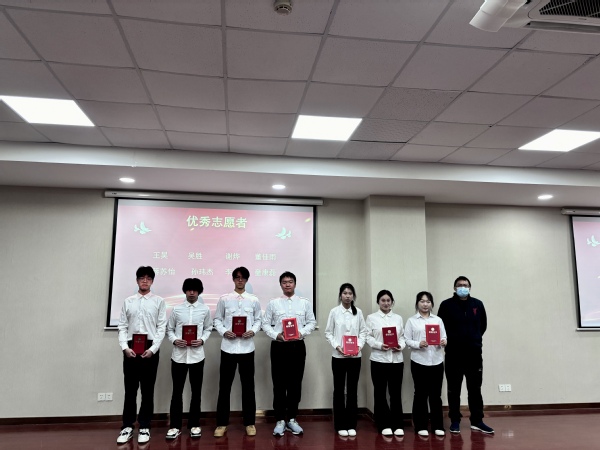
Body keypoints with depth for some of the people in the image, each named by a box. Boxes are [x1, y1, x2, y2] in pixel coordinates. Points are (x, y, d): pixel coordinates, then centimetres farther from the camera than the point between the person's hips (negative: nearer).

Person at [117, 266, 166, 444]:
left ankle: (144, 427, 17)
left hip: (150, 348, -1)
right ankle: (127, 427, 19)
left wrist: (153, 349, -12)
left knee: (147, 390, 6)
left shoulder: (159, 301, 2)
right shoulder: (128, 301, 8)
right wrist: (125, 347, -8)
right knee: (130, 389, 8)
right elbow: (122, 327, 5)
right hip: (131, 348, 2)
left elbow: (161, 328, -2)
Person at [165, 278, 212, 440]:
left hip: (197, 355, 0)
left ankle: (194, 425, 22)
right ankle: (175, 426, 18)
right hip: (179, 355, 0)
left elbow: (208, 328, 8)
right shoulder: (176, 309, 2)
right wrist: (175, 340, -12)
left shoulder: (205, 309, 2)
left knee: (196, 391, 8)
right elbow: (169, 329, 6)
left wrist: (202, 340, -9)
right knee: (177, 391, 7)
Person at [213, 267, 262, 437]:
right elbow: (217, 319, 5)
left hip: (247, 348, 1)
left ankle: (249, 422, 20)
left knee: (248, 385, 8)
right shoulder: (224, 299, 3)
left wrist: (253, 331, -11)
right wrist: (224, 332, -12)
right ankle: (222, 423, 19)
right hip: (228, 347, 0)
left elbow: (258, 320, 8)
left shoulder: (254, 300, 5)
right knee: (224, 386, 6)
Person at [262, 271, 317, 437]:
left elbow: (312, 322, 6)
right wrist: (276, 335, -13)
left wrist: (302, 333, -11)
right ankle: (280, 420, 15)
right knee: (279, 384, 4)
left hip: (298, 346, 1)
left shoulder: (305, 303, 6)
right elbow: (265, 324, 3)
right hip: (279, 346, -1)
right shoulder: (273, 303, 3)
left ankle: (292, 419, 21)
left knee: (295, 384, 8)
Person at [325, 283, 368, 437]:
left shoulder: (358, 312, 3)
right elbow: (328, 333, -2)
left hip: (355, 356, 2)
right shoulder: (334, 312, -3)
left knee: (353, 390, 8)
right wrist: (337, 346, -14)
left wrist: (359, 345, -11)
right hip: (338, 356, -2)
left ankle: (351, 424, 18)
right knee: (339, 390, 6)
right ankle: (340, 425, 16)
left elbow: (364, 332, 4)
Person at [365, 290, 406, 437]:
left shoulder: (398, 318, 12)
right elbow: (368, 337, -2)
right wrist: (379, 345, -18)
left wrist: (401, 346, -11)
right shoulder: (371, 318, 4)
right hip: (379, 359, -2)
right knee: (380, 393, 5)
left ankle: (398, 425, 15)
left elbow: (403, 336, 8)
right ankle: (384, 425, 15)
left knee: (396, 392, 5)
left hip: (397, 360, 2)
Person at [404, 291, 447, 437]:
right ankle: (421, 426, 15)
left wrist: (443, 342, -14)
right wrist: (418, 344, -20)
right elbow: (407, 340, -3)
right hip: (419, 361, -2)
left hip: (436, 361, 2)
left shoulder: (438, 320, 11)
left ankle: (438, 426, 19)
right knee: (421, 394, 5)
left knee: (436, 394, 7)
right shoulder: (412, 321, 2)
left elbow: (444, 337, 7)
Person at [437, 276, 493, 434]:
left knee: (475, 389, 9)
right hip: (453, 354, -2)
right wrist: (449, 340, -3)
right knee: (454, 390, 7)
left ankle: (477, 421, 20)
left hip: (474, 353, 2)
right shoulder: (446, 305, -5)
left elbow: (483, 325, 12)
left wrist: (475, 339, 6)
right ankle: (455, 421, 18)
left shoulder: (478, 304, 2)